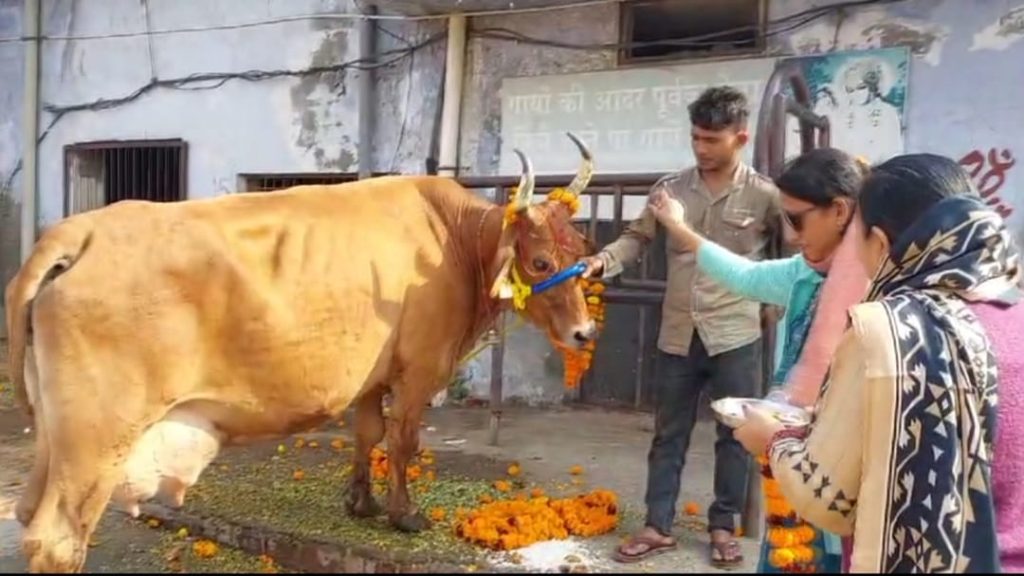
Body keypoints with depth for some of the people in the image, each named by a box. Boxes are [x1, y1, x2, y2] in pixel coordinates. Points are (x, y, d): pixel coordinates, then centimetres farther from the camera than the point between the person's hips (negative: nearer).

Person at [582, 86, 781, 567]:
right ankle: (658, 526, 24)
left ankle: (723, 526, 28)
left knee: (734, 434, 11)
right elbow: (638, 237, 7)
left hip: (735, 335, -2)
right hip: (678, 335, 2)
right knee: (668, 435, 11)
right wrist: (604, 261, -10)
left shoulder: (764, 195, -4)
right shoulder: (671, 189, 3)